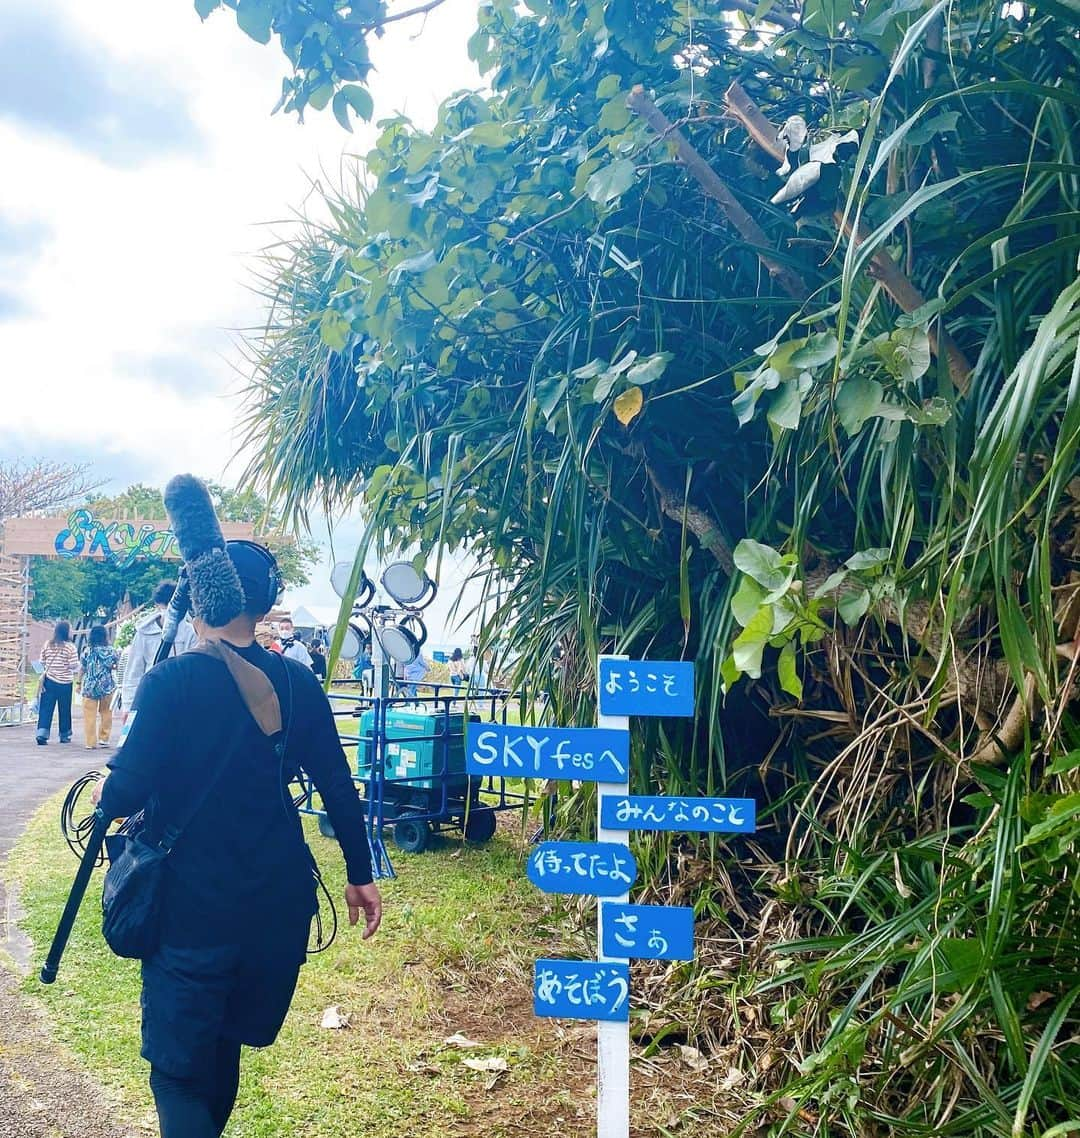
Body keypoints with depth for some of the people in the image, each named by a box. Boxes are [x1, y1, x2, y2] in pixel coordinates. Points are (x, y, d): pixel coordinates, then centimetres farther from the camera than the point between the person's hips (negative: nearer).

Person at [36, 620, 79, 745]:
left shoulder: (47, 644, -1)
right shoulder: (70, 647, -12)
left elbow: (42, 662, 6)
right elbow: (74, 666, -13)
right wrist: (79, 666, 9)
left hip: (49, 680, 2)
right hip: (65, 683, -2)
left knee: (46, 708, 4)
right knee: (64, 710, 10)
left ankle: (42, 733, -9)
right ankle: (64, 735, 20)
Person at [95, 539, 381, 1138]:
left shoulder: (169, 680, -12)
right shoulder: (298, 682, -1)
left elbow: (128, 792, -17)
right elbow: (338, 787, 1)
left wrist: (104, 795, 6)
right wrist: (360, 874, 10)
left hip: (192, 905, -4)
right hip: (278, 902, 4)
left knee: (177, 1070, 6)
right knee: (222, 1045, 24)